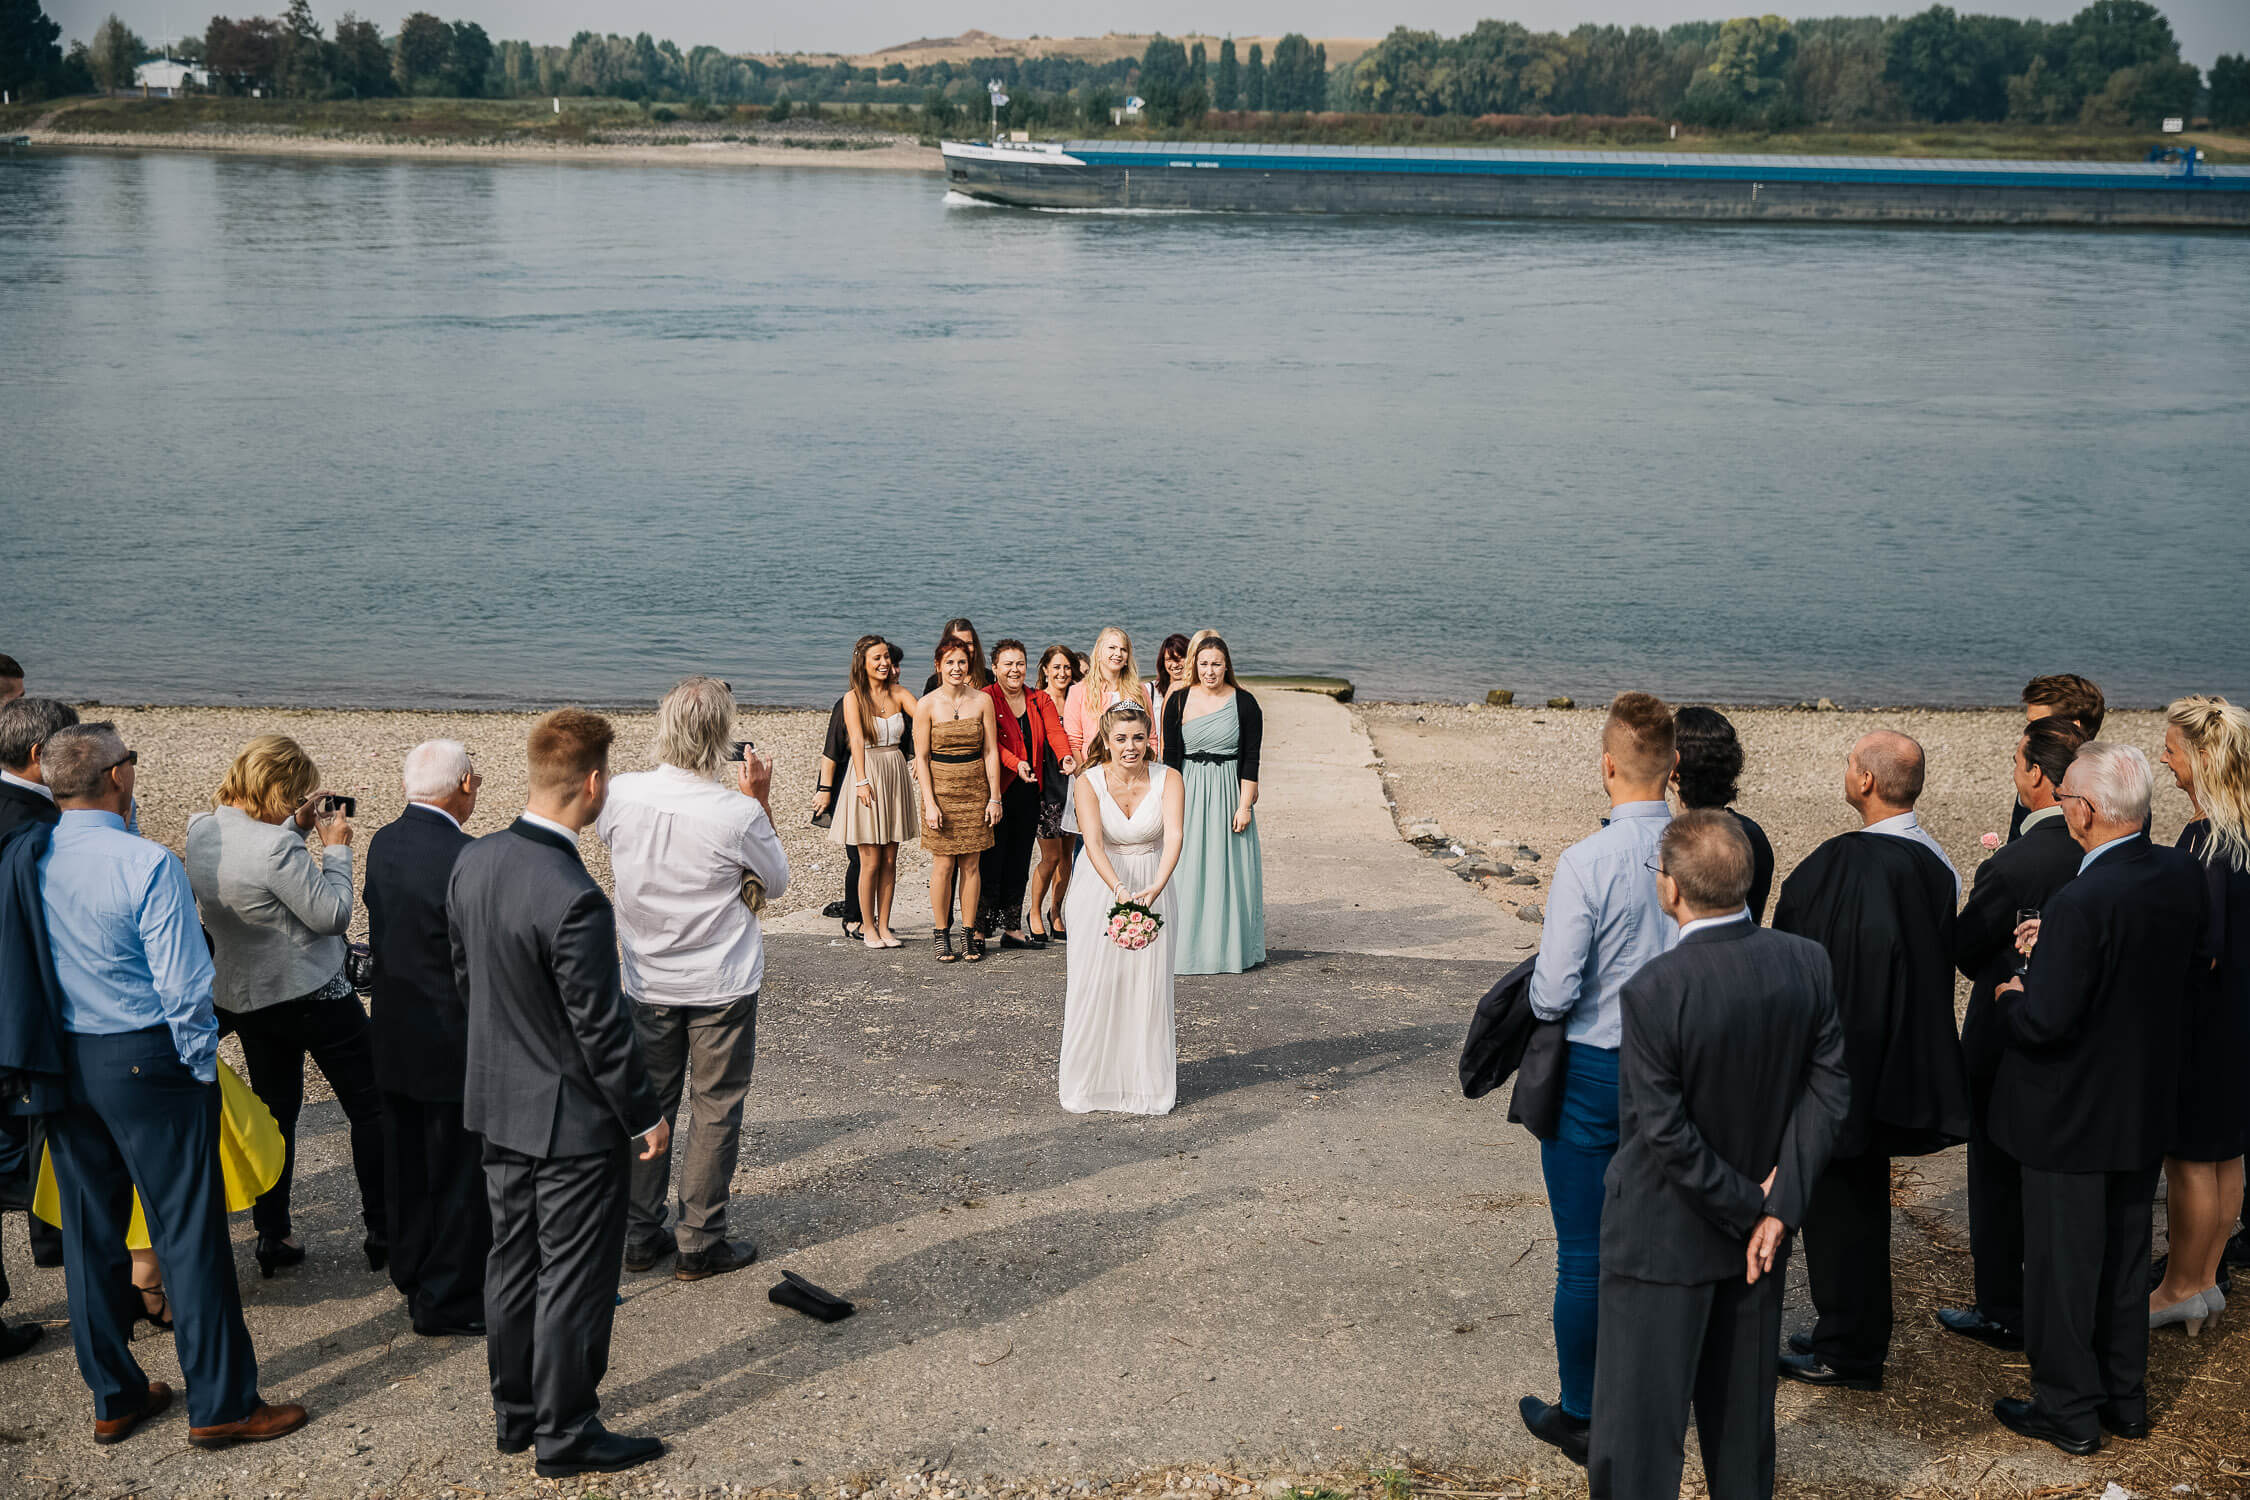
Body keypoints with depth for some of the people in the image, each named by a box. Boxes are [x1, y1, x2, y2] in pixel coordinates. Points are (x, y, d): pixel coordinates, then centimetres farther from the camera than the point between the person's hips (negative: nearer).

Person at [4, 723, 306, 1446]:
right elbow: (184, 986, -18)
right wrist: (200, 1064, -4)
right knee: (191, 1231, 2)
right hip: (146, 1061, -6)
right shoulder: (145, 864, -18)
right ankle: (219, 1404, 8)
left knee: (90, 1231, 15)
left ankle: (114, 1397, 27)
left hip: (60, 1066, 7)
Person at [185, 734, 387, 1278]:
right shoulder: (276, 847, -26)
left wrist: (297, 827, 10)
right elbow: (332, 915, -18)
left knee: (275, 1110, 18)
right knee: (370, 1107, 6)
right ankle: (382, 1232, 10)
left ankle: (271, 1237, 20)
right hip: (312, 993, -8)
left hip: (243, 997, 8)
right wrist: (336, 846, -9)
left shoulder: (201, 831, -1)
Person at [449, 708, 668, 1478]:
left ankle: (516, 1411, 35)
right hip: (573, 1118, -8)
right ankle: (565, 1433, 20)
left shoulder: (473, 861, -5)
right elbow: (602, 1029, -22)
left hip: (498, 1104, 8)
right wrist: (647, 1115, -9)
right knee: (574, 1277, 7)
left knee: (513, 1261, 20)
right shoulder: (574, 901, -30)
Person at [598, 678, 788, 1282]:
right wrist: (759, 801, -1)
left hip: (647, 981, 4)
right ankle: (700, 1243, 16)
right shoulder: (738, 813, -22)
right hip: (722, 984, -4)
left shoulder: (622, 794, -12)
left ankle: (638, 1233, 25)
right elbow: (776, 882, -3)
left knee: (648, 1103, 16)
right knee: (717, 1109, 9)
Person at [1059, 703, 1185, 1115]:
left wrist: (1155, 888, -42)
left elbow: (1174, 837, -25)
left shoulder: (1167, 780, -12)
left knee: (1147, 982, -2)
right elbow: (1094, 844, -26)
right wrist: (1120, 890, -42)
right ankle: (1084, 1077, 10)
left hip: (1151, 885, 1)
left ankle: (1144, 1083, 10)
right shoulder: (1089, 783, -14)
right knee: (1093, 980, -3)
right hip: (1100, 885, -1)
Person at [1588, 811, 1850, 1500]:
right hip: (1760, 1221, 6)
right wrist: (1780, 1203, -8)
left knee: (1638, 1421, 6)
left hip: (1665, 1239, -6)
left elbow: (1665, 1134, -22)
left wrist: (1747, 1207, -9)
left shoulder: (1650, 991, -26)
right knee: (1742, 1401, 24)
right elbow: (1828, 1086, -6)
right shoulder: (1806, 963, -10)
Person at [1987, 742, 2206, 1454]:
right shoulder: (2182, 874, -6)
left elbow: (2046, 1023, -29)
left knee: (2061, 1262, 10)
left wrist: (2010, 997, -6)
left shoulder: (2081, 903, -30)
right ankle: (2125, 1397, 36)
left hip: (2073, 1115, -7)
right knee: (2126, 1255, 22)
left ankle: (2068, 1409, 23)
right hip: (2148, 1105, 7)